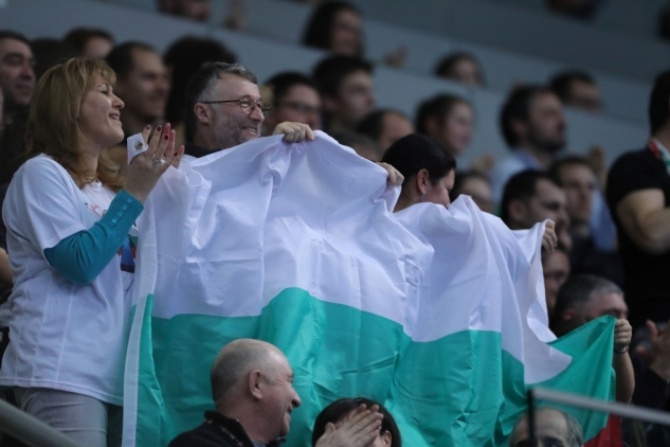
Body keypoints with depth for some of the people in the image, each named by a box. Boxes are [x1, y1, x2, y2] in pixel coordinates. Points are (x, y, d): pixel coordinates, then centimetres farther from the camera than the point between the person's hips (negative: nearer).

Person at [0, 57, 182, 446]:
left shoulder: (108, 187, 21)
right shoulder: (42, 174, -3)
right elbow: (80, 263, -15)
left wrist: (158, 187, 12)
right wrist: (135, 193, -11)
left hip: (116, 372, 8)